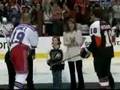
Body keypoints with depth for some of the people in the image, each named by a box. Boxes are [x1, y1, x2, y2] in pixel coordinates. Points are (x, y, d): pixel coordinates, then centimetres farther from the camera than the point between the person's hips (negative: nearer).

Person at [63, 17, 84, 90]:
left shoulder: (78, 32, 0)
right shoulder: (65, 33, 5)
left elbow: (80, 42, -3)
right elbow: (65, 43, -1)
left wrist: (75, 42, -19)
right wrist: (69, 43, -20)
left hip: (78, 53, -2)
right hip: (69, 54, 2)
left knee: (79, 70, 0)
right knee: (72, 71, 9)